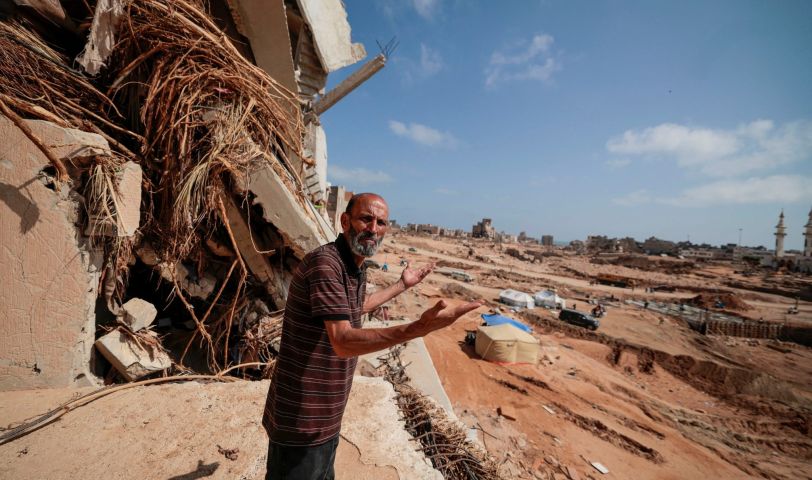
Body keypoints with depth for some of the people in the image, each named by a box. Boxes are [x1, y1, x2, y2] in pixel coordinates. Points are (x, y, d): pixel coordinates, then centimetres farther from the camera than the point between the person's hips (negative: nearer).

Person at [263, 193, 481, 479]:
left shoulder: (356, 268, 4)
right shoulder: (324, 263, -26)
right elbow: (343, 342, -32)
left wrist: (402, 285, 27)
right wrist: (419, 328, -41)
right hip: (301, 420, -8)